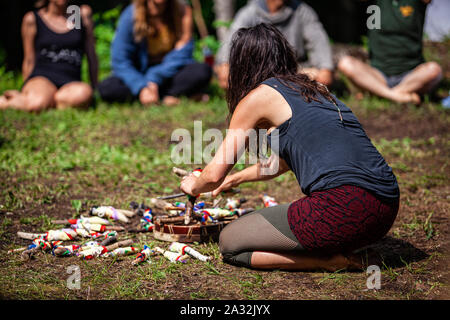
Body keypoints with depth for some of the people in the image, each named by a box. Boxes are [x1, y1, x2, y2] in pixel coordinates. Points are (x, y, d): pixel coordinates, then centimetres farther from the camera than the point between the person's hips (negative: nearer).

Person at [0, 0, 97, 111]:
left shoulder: (83, 14, 15)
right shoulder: (32, 19, 9)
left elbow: (91, 56, 18)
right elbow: (29, 61, 12)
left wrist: (95, 89, 19)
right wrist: (27, 88, 8)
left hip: (70, 84, 2)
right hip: (41, 78, -2)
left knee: (85, 93, -38)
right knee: (37, 103, -40)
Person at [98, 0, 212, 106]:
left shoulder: (183, 11, -9)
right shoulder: (130, 16, -12)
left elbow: (182, 51, -15)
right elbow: (120, 62, -14)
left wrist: (154, 79, -26)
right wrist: (141, 88, -29)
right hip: (140, 73, 1)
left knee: (203, 72, -31)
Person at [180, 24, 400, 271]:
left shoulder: (259, 97, 2)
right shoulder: (312, 89, 24)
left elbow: (214, 175, 5)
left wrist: (193, 186, 28)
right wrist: (235, 179, 51)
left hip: (345, 206, -9)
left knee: (229, 243, 7)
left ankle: (329, 260, -2)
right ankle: (336, 253, 9)